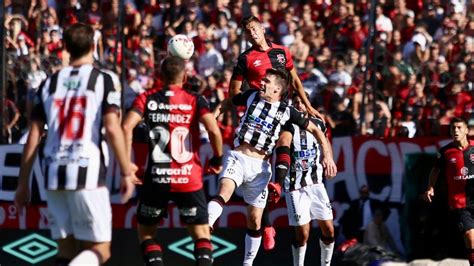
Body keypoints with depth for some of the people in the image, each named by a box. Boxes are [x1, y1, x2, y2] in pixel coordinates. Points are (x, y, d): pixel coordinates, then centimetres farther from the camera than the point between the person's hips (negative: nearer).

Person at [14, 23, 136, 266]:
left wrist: (23, 183, 15)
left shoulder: (49, 84, 12)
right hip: (87, 172, -4)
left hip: (54, 173, 4)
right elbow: (112, 129, -9)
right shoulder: (103, 81, 1)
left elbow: (34, 136, 10)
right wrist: (126, 173, -4)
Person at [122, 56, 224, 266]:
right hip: (189, 179, -1)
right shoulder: (195, 100, 1)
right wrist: (217, 159, 4)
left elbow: (126, 127, -10)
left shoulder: (147, 99, 4)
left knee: (146, 232, 18)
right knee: (202, 234, 10)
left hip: (156, 179, 1)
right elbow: (214, 131, -13)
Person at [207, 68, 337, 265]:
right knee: (223, 193, -31)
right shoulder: (252, 96, 4)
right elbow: (229, 101, 24)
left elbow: (315, 130, 6)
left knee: (254, 220, 7)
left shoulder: (286, 111, 0)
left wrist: (327, 155, -3)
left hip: (259, 166, 1)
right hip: (238, 158, -1)